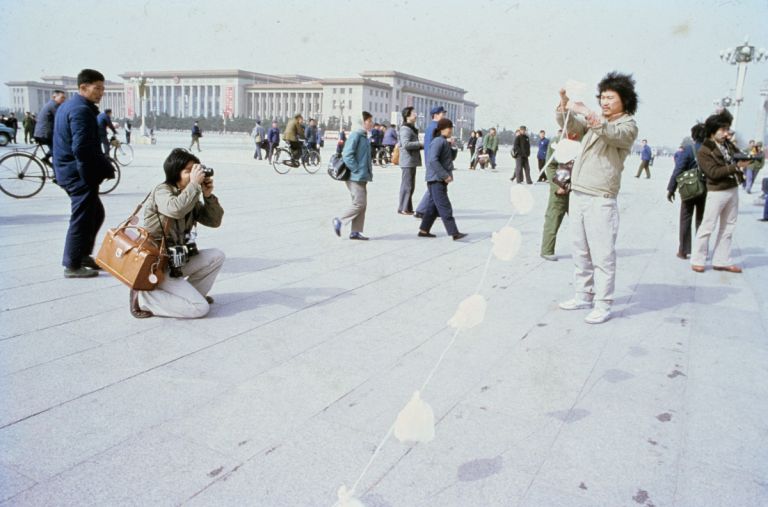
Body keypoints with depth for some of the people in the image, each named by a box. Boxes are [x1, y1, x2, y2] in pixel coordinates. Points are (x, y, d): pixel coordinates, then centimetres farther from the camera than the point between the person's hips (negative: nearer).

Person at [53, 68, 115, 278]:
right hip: (81, 174, -10)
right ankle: (73, 265, 7)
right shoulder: (82, 110, -17)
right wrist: (107, 168, -15)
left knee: (96, 213, 19)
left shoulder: (67, 106, 16)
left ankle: (83, 255, 28)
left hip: (68, 170, 10)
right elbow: (83, 149, -25)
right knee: (82, 218, -2)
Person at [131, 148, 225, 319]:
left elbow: (214, 221, 6)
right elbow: (176, 209, -36)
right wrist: (194, 184, -26)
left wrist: (208, 195, -7)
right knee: (200, 308, -16)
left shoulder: (190, 197, 9)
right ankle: (143, 298, -7)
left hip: (177, 259, 8)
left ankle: (189, 294, 8)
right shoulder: (162, 191, -13)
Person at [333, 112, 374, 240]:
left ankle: (355, 232, 13)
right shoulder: (355, 135, -13)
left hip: (362, 177, 9)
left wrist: (369, 171, 12)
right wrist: (356, 170, -17)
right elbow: (347, 156, -20)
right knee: (359, 203, -8)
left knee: (362, 204, 8)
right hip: (355, 177, -9)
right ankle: (339, 221, 7)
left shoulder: (364, 137, 15)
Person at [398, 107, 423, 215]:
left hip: (412, 161, 10)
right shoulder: (406, 129, -14)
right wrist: (420, 144, -19)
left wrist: (421, 146, 12)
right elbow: (406, 144, -26)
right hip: (408, 161, -10)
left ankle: (407, 208, 20)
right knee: (407, 185, -6)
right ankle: (403, 208, -1)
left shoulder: (411, 128, 20)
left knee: (410, 185, 14)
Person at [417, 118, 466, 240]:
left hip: (440, 180, 10)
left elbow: (451, 157, 24)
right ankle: (454, 233, -10)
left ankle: (423, 230, 19)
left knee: (433, 206, 13)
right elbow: (433, 160, -23)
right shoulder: (438, 141, -14)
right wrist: (445, 175, -22)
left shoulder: (445, 142, 17)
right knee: (445, 207, -10)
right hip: (436, 179, -10)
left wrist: (453, 147, 6)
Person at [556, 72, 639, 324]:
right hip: (577, 195, 7)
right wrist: (564, 102, -7)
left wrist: (583, 111, -30)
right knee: (581, 253, 12)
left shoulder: (628, 126, -2)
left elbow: (611, 133, -22)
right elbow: (569, 126, 10)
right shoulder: (594, 121, 18)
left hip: (601, 200, -7)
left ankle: (603, 305, -1)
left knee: (602, 255, -6)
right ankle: (583, 296, 23)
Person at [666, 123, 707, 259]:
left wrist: (671, 189, -7)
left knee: (685, 220, 7)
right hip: (705, 190, 3)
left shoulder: (687, 150, -12)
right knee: (701, 220, 12)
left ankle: (683, 251, 8)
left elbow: (678, 171, -13)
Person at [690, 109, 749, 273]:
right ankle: (697, 260, 4)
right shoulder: (704, 152, -11)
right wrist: (736, 166, -22)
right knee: (707, 227, -4)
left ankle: (722, 261, 16)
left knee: (727, 228, 10)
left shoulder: (728, 144, 8)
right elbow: (714, 172, -18)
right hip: (717, 192, -7)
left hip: (733, 190, 7)